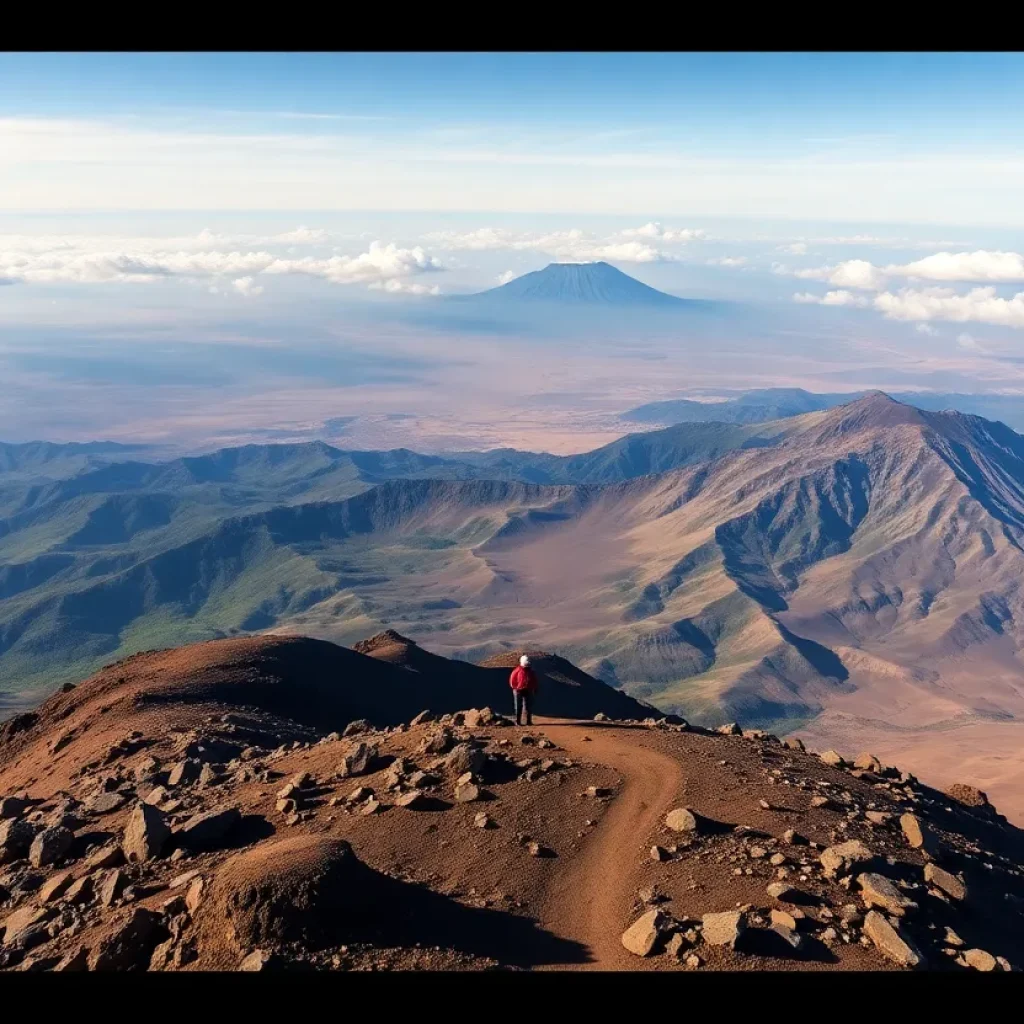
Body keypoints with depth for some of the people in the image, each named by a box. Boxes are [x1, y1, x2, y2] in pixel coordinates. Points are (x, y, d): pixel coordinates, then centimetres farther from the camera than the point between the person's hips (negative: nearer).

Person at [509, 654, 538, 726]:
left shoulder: (531, 671, 9)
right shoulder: (518, 670, -5)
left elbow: (535, 681, 17)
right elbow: (512, 679, -3)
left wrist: (535, 689, 13)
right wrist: (515, 688, -6)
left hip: (528, 691, 4)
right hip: (519, 691, -4)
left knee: (529, 706, 4)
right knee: (518, 706, 1)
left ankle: (529, 721, 10)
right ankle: (518, 721, 5)